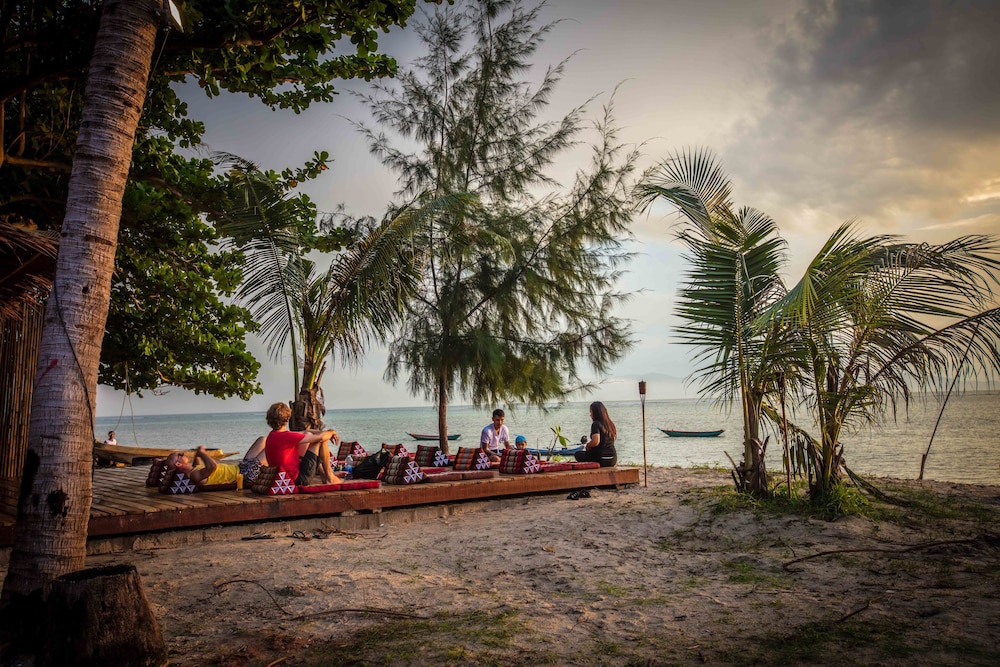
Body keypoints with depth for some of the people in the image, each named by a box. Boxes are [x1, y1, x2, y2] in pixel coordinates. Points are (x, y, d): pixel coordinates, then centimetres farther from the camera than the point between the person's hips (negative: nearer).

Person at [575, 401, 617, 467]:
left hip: (601, 459, -7)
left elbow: (596, 442, -28)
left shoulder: (596, 424, -15)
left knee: (578, 454, 16)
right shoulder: (610, 424, 9)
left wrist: (587, 445, -7)